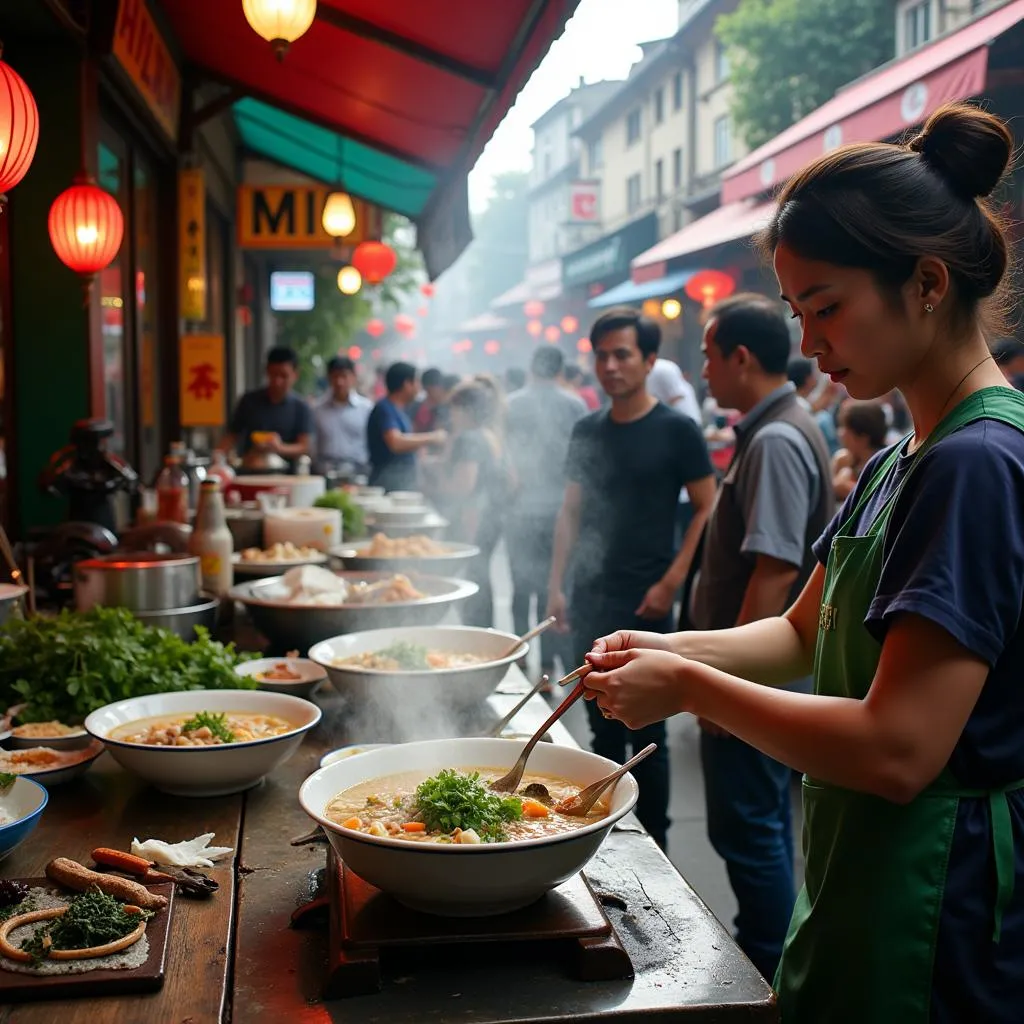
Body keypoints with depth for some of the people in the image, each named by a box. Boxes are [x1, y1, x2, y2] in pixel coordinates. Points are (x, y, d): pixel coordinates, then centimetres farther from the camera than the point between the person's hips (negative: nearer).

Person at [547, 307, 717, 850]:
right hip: (589, 602, 5)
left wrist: (670, 583, -14)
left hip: (645, 604, -5)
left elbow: (708, 510, -7)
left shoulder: (676, 430, -6)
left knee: (645, 732, 1)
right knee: (603, 727, 15)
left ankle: (653, 844, 13)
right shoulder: (586, 431, 9)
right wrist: (556, 585, 7)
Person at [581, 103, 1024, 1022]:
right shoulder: (898, 465, 8)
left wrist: (689, 687, -18)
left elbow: (898, 750, -28)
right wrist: (669, 651, -2)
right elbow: (805, 635, 15)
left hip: (936, 931, -8)